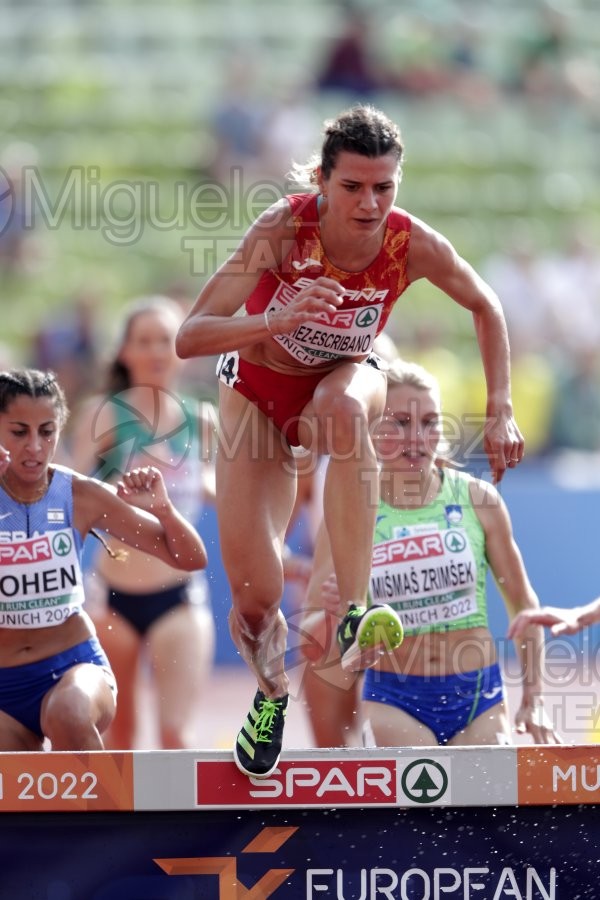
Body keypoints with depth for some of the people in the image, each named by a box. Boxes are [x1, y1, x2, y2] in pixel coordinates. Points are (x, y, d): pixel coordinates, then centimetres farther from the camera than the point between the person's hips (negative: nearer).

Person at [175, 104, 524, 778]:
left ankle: (354, 612, -36)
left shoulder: (413, 246, -25)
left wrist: (500, 413, -9)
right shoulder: (284, 229, -31)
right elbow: (188, 337, -36)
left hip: (342, 378, 1)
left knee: (343, 405, -41)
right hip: (258, 392, -1)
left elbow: (485, 308, -3)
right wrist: (280, 320, -53)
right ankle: (271, 694, 29)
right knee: (253, 598, -9)